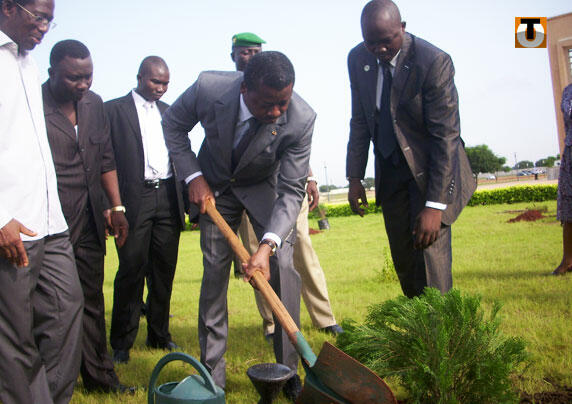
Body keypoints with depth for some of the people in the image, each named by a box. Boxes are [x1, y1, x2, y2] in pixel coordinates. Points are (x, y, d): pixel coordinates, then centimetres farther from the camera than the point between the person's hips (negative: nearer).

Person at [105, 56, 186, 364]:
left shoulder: (169, 112, 18)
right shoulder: (114, 109, 3)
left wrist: (186, 198, 10)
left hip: (168, 198, 5)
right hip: (134, 198, -4)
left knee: (164, 270, 8)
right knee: (131, 269, -3)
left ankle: (159, 335, 21)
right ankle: (121, 343, 9)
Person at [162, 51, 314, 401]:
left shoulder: (302, 119, -32)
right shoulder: (209, 87, -30)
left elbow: (291, 191, -27)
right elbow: (174, 124, -8)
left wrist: (267, 245, -39)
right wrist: (193, 176, -16)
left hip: (265, 186, -1)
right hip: (214, 185, 1)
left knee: (284, 269, -13)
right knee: (214, 273, -1)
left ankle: (290, 372, 1)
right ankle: (212, 375, 12)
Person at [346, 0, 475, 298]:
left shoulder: (434, 61, -21)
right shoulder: (357, 59, -3)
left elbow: (446, 136, -22)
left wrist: (434, 205, -26)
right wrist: (355, 177, 0)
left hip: (430, 167, -5)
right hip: (389, 168, 5)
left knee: (430, 255, -12)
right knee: (403, 261, 8)